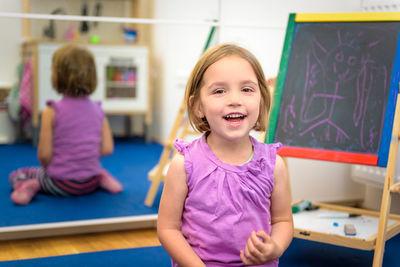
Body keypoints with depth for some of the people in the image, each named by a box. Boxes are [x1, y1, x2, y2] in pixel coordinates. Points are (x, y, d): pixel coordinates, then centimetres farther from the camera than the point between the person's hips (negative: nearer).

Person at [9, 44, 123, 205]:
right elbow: (107, 148, -3)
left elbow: (44, 154, -15)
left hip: (61, 183, -3)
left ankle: (29, 187, -11)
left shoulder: (51, 112, -16)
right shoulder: (97, 110, -4)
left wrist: (47, 168, 7)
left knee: (16, 175, 20)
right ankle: (102, 178, 8)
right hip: (90, 183, 3)